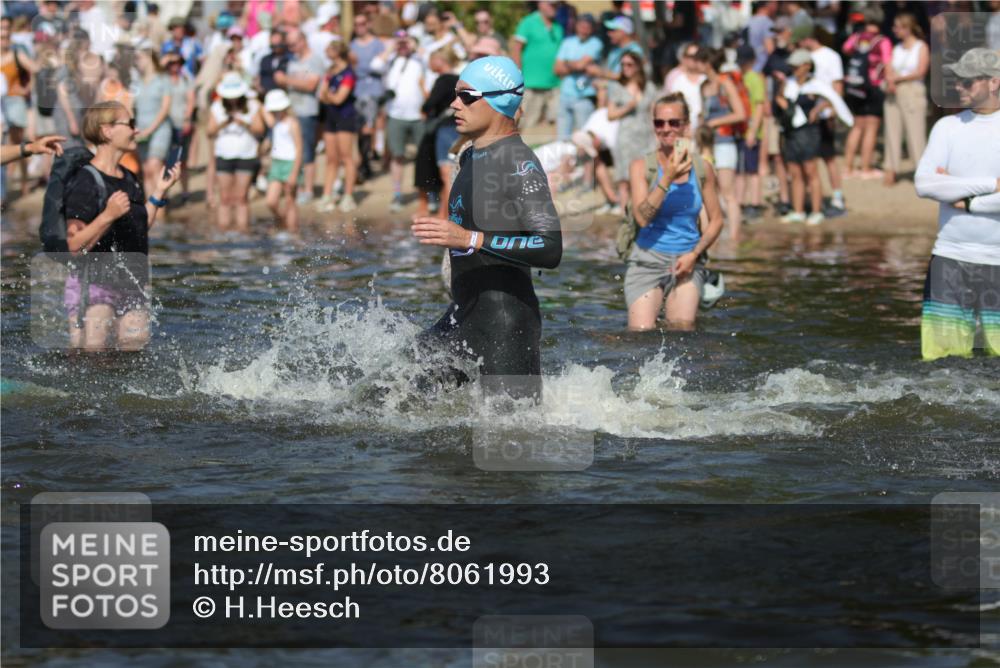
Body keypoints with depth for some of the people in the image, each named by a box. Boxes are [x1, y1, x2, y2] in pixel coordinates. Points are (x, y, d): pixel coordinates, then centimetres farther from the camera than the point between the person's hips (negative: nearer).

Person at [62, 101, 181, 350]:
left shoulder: (131, 180, 13)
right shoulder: (85, 182, -13)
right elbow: (75, 244, -17)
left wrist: (158, 193, 14)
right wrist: (108, 216, -29)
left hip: (132, 290, 8)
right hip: (94, 286, -8)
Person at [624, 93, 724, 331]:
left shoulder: (702, 169, 2)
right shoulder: (641, 166, -3)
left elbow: (716, 220, 8)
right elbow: (642, 217, -16)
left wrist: (694, 254, -6)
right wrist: (667, 178, -23)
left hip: (686, 260, 1)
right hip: (648, 260, -1)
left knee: (683, 327, -18)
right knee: (642, 336, -13)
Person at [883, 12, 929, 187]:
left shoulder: (921, 47, 1)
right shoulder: (896, 49, 16)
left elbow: (920, 72, -10)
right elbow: (889, 73, 10)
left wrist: (896, 78, -6)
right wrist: (890, 82, -12)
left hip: (913, 92, -5)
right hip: (894, 94, 6)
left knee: (915, 132, -9)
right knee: (892, 131, 1)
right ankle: (891, 170, 3)